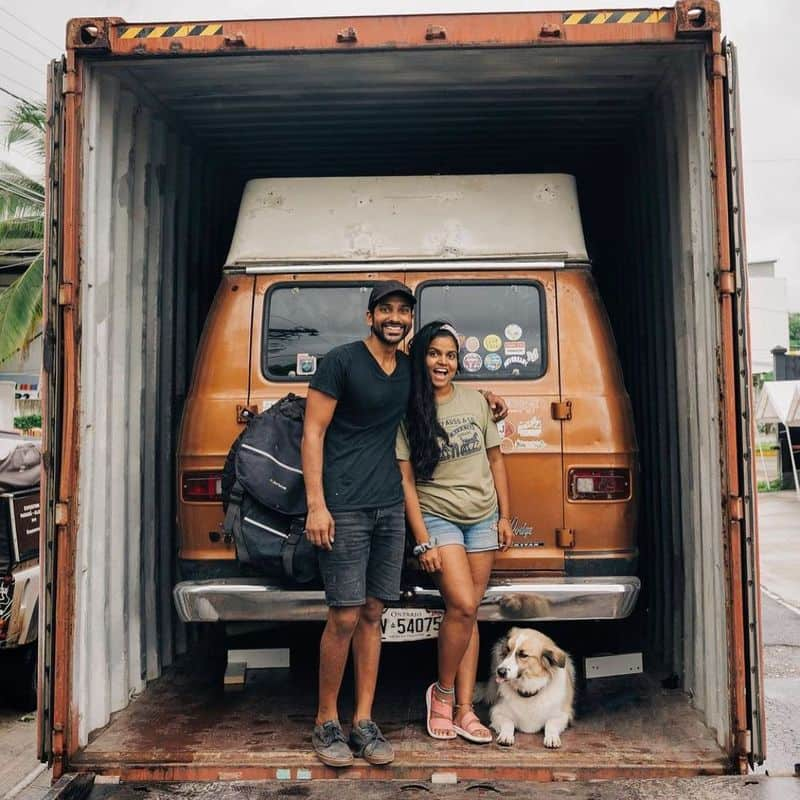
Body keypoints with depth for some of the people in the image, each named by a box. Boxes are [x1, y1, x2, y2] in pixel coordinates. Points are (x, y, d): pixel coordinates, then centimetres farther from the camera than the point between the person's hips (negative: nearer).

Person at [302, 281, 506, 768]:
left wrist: (482, 397, 22)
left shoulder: (410, 369, 14)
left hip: (390, 507, 6)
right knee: (345, 617, -4)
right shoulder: (341, 362, -4)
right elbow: (313, 432, -6)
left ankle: (364, 722, 17)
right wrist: (316, 504, -14)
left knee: (372, 614, 8)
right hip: (345, 507, -5)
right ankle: (326, 723, 12)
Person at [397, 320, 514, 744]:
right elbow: (406, 480, -9)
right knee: (462, 606, -15)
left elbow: (495, 460, 11)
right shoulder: (408, 411, -7)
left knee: (468, 613, 5)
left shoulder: (475, 401, 4)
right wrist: (423, 541, -12)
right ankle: (443, 692, 9)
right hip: (438, 517, -3)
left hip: (483, 519, 4)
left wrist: (504, 517, 8)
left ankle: (464, 710, 12)